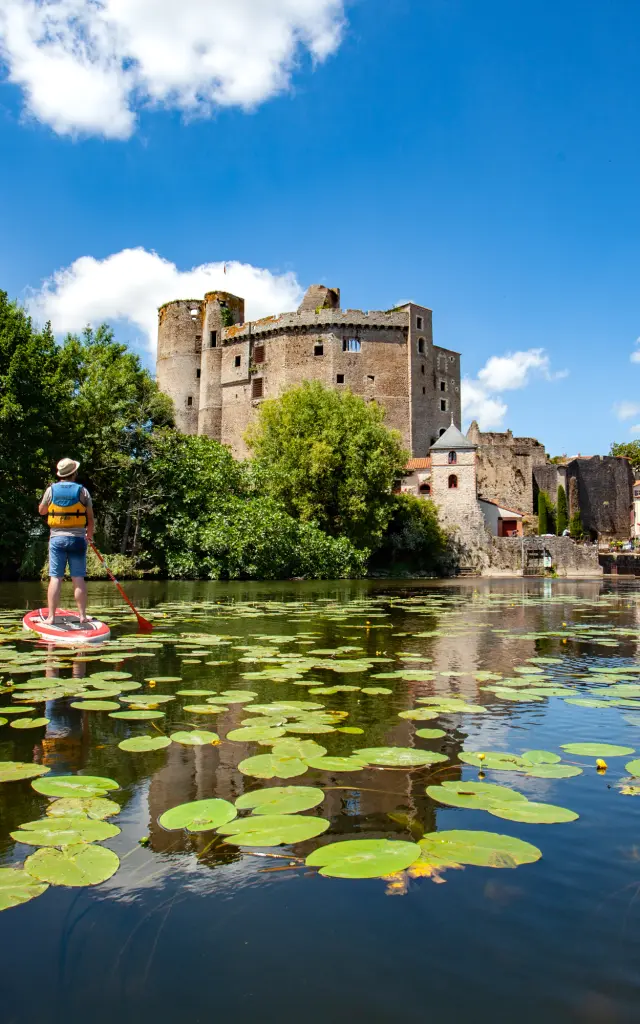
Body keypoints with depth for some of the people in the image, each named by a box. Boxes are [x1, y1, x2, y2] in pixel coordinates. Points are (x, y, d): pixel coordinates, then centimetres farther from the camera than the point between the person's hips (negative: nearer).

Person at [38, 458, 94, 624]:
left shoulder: (51, 490, 1)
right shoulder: (82, 491, -1)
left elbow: (41, 511, 16)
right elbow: (90, 517, 4)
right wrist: (90, 534, 20)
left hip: (57, 538, 1)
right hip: (77, 538, -1)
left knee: (55, 578, 1)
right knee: (78, 578, 3)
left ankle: (51, 617, 0)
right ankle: (82, 615, 7)